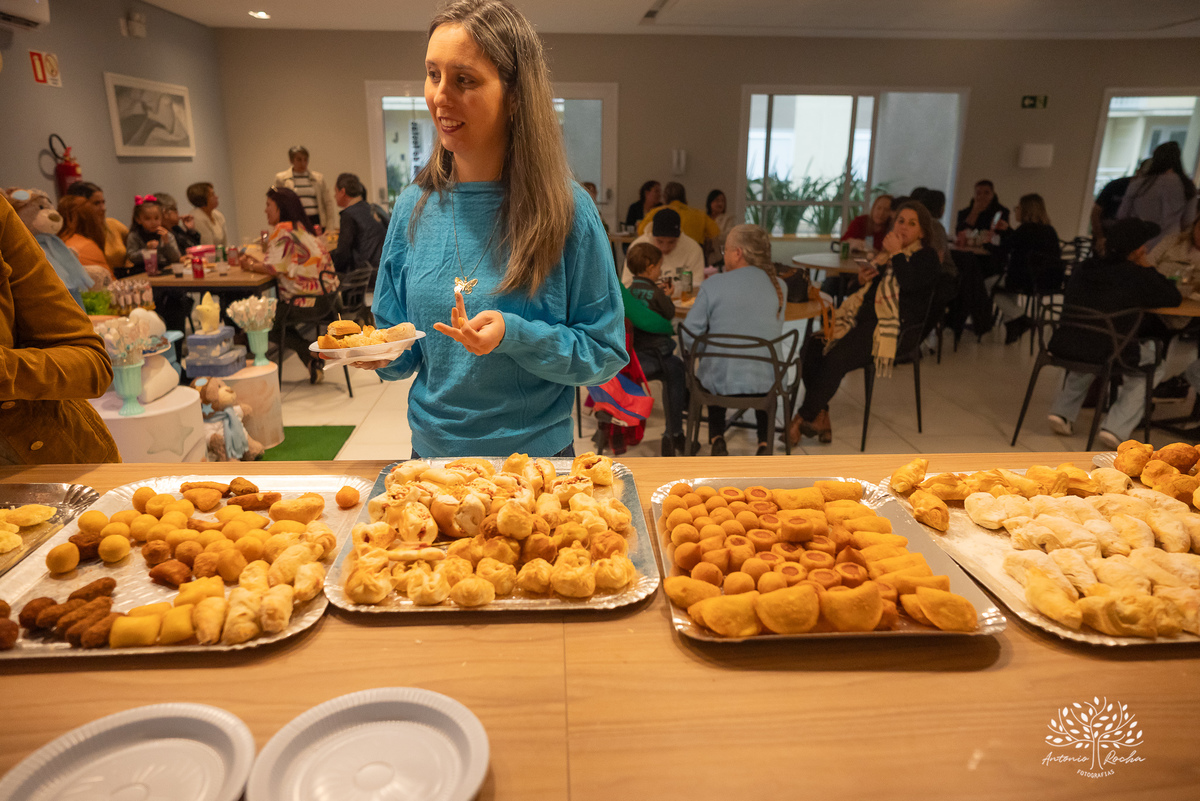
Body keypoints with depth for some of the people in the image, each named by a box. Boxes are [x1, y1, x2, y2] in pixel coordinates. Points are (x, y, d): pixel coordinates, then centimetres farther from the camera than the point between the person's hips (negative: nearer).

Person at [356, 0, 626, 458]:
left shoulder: (566, 211, -14)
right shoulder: (414, 206, -3)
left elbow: (606, 354, -13)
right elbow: (405, 354, 5)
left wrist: (513, 335, -26)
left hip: (537, 454, -3)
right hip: (432, 449, 4)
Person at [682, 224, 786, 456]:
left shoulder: (713, 284, -10)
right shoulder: (778, 286, 0)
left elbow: (689, 337, -8)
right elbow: (775, 333, 12)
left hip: (720, 382, -2)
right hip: (764, 383, 2)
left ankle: (717, 439, 26)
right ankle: (765, 441, 26)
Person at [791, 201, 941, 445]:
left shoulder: (927, 256, 1)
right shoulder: (888, 251, 22)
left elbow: (909, 283, -20)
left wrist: (896, 253, -12)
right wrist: (863, 276, 11)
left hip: (895, 328, -8)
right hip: (865, 319, 8)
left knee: (836, 358, -28)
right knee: (812, 346, -14)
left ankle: (803, 419, -18)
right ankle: (820, 417, -15)